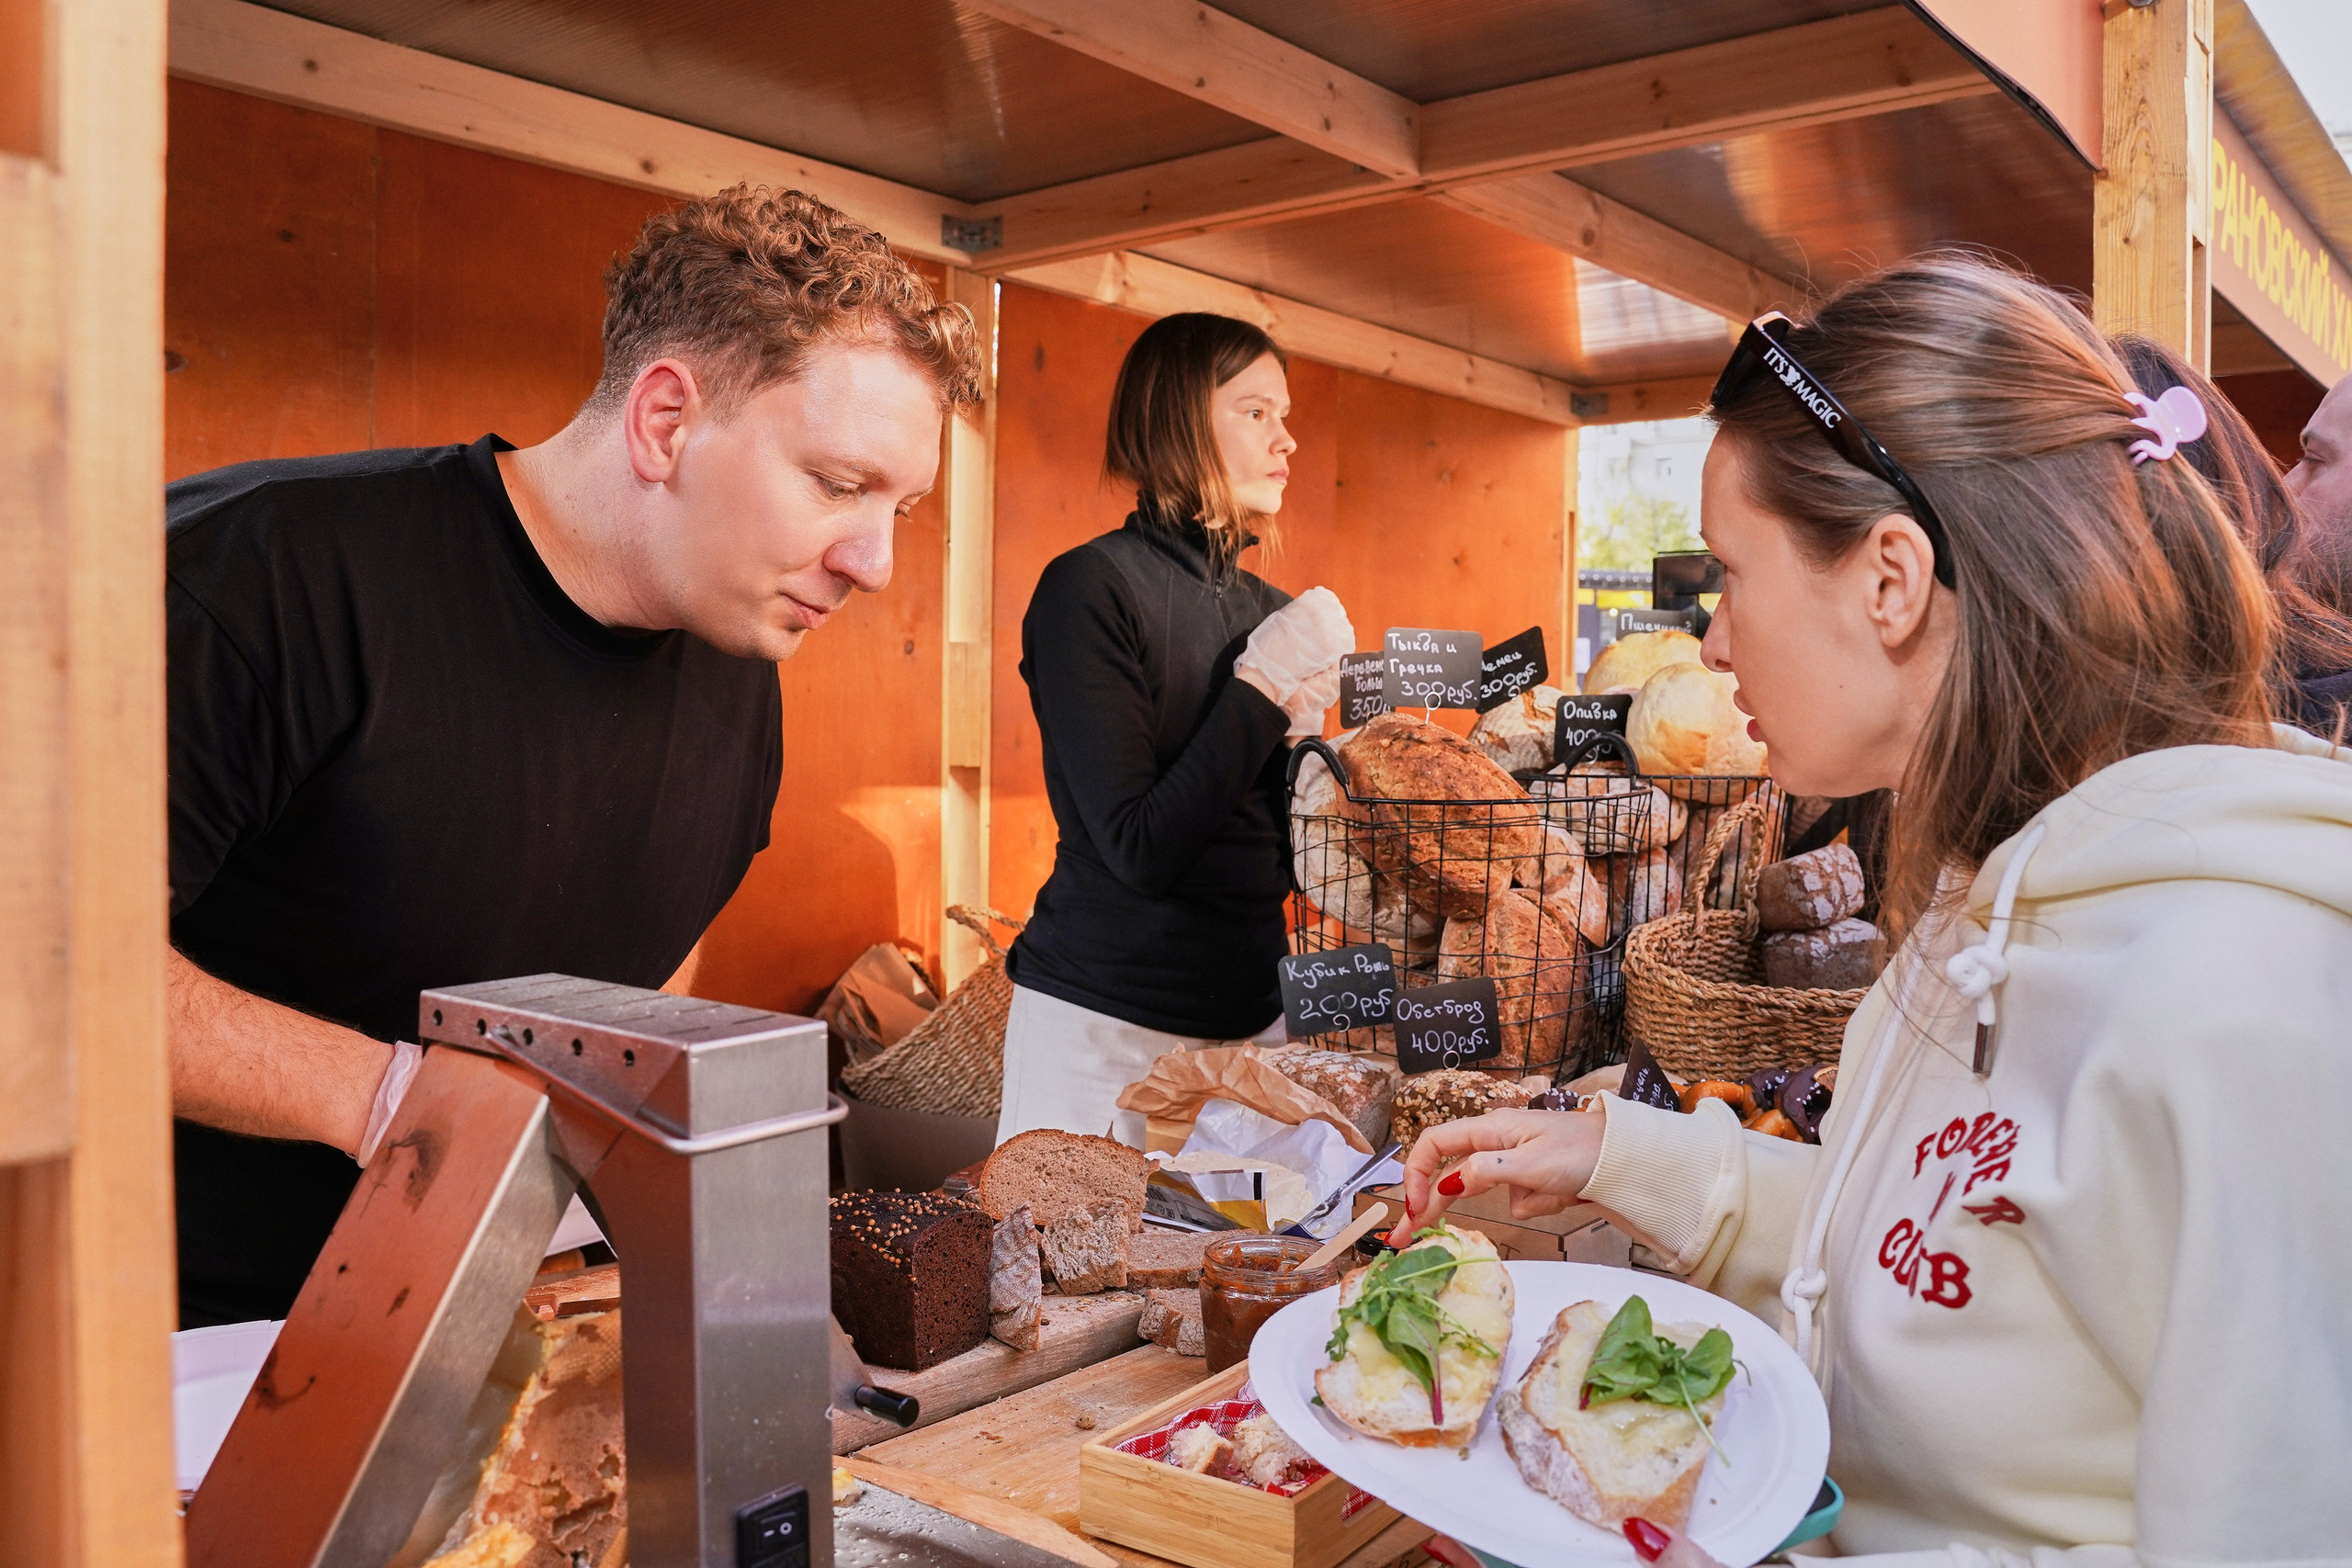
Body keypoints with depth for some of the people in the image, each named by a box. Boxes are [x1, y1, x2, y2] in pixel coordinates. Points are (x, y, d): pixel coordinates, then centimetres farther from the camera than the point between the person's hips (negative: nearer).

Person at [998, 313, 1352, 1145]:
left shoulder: (1274, 613, 8)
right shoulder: (1090, 588, -11)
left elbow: (1291, 863, 10)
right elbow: (1141, 851, -18)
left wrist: (1300, 731, -6)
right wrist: (1263, 689, -16)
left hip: (1254, 1014, 6)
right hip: (1107, 1027, -6)